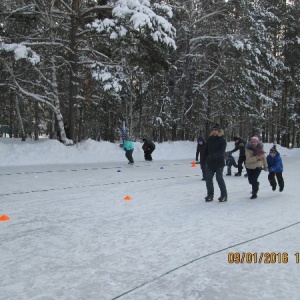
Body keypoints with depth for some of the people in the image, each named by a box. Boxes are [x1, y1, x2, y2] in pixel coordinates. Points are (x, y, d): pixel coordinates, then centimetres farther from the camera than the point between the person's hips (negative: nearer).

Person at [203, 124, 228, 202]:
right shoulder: (209, 139, 5)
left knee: (219, 178, -2)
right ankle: (210, 195, 18)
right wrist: (205, 159, 2)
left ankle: (224, 195, 12)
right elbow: (206, 150, 11)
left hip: (219, 163, -5)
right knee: (208, 178, 6)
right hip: (210, 163, 5)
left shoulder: (222, 140, -10)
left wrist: (212, 156, -32)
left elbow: (221, 152, -20)